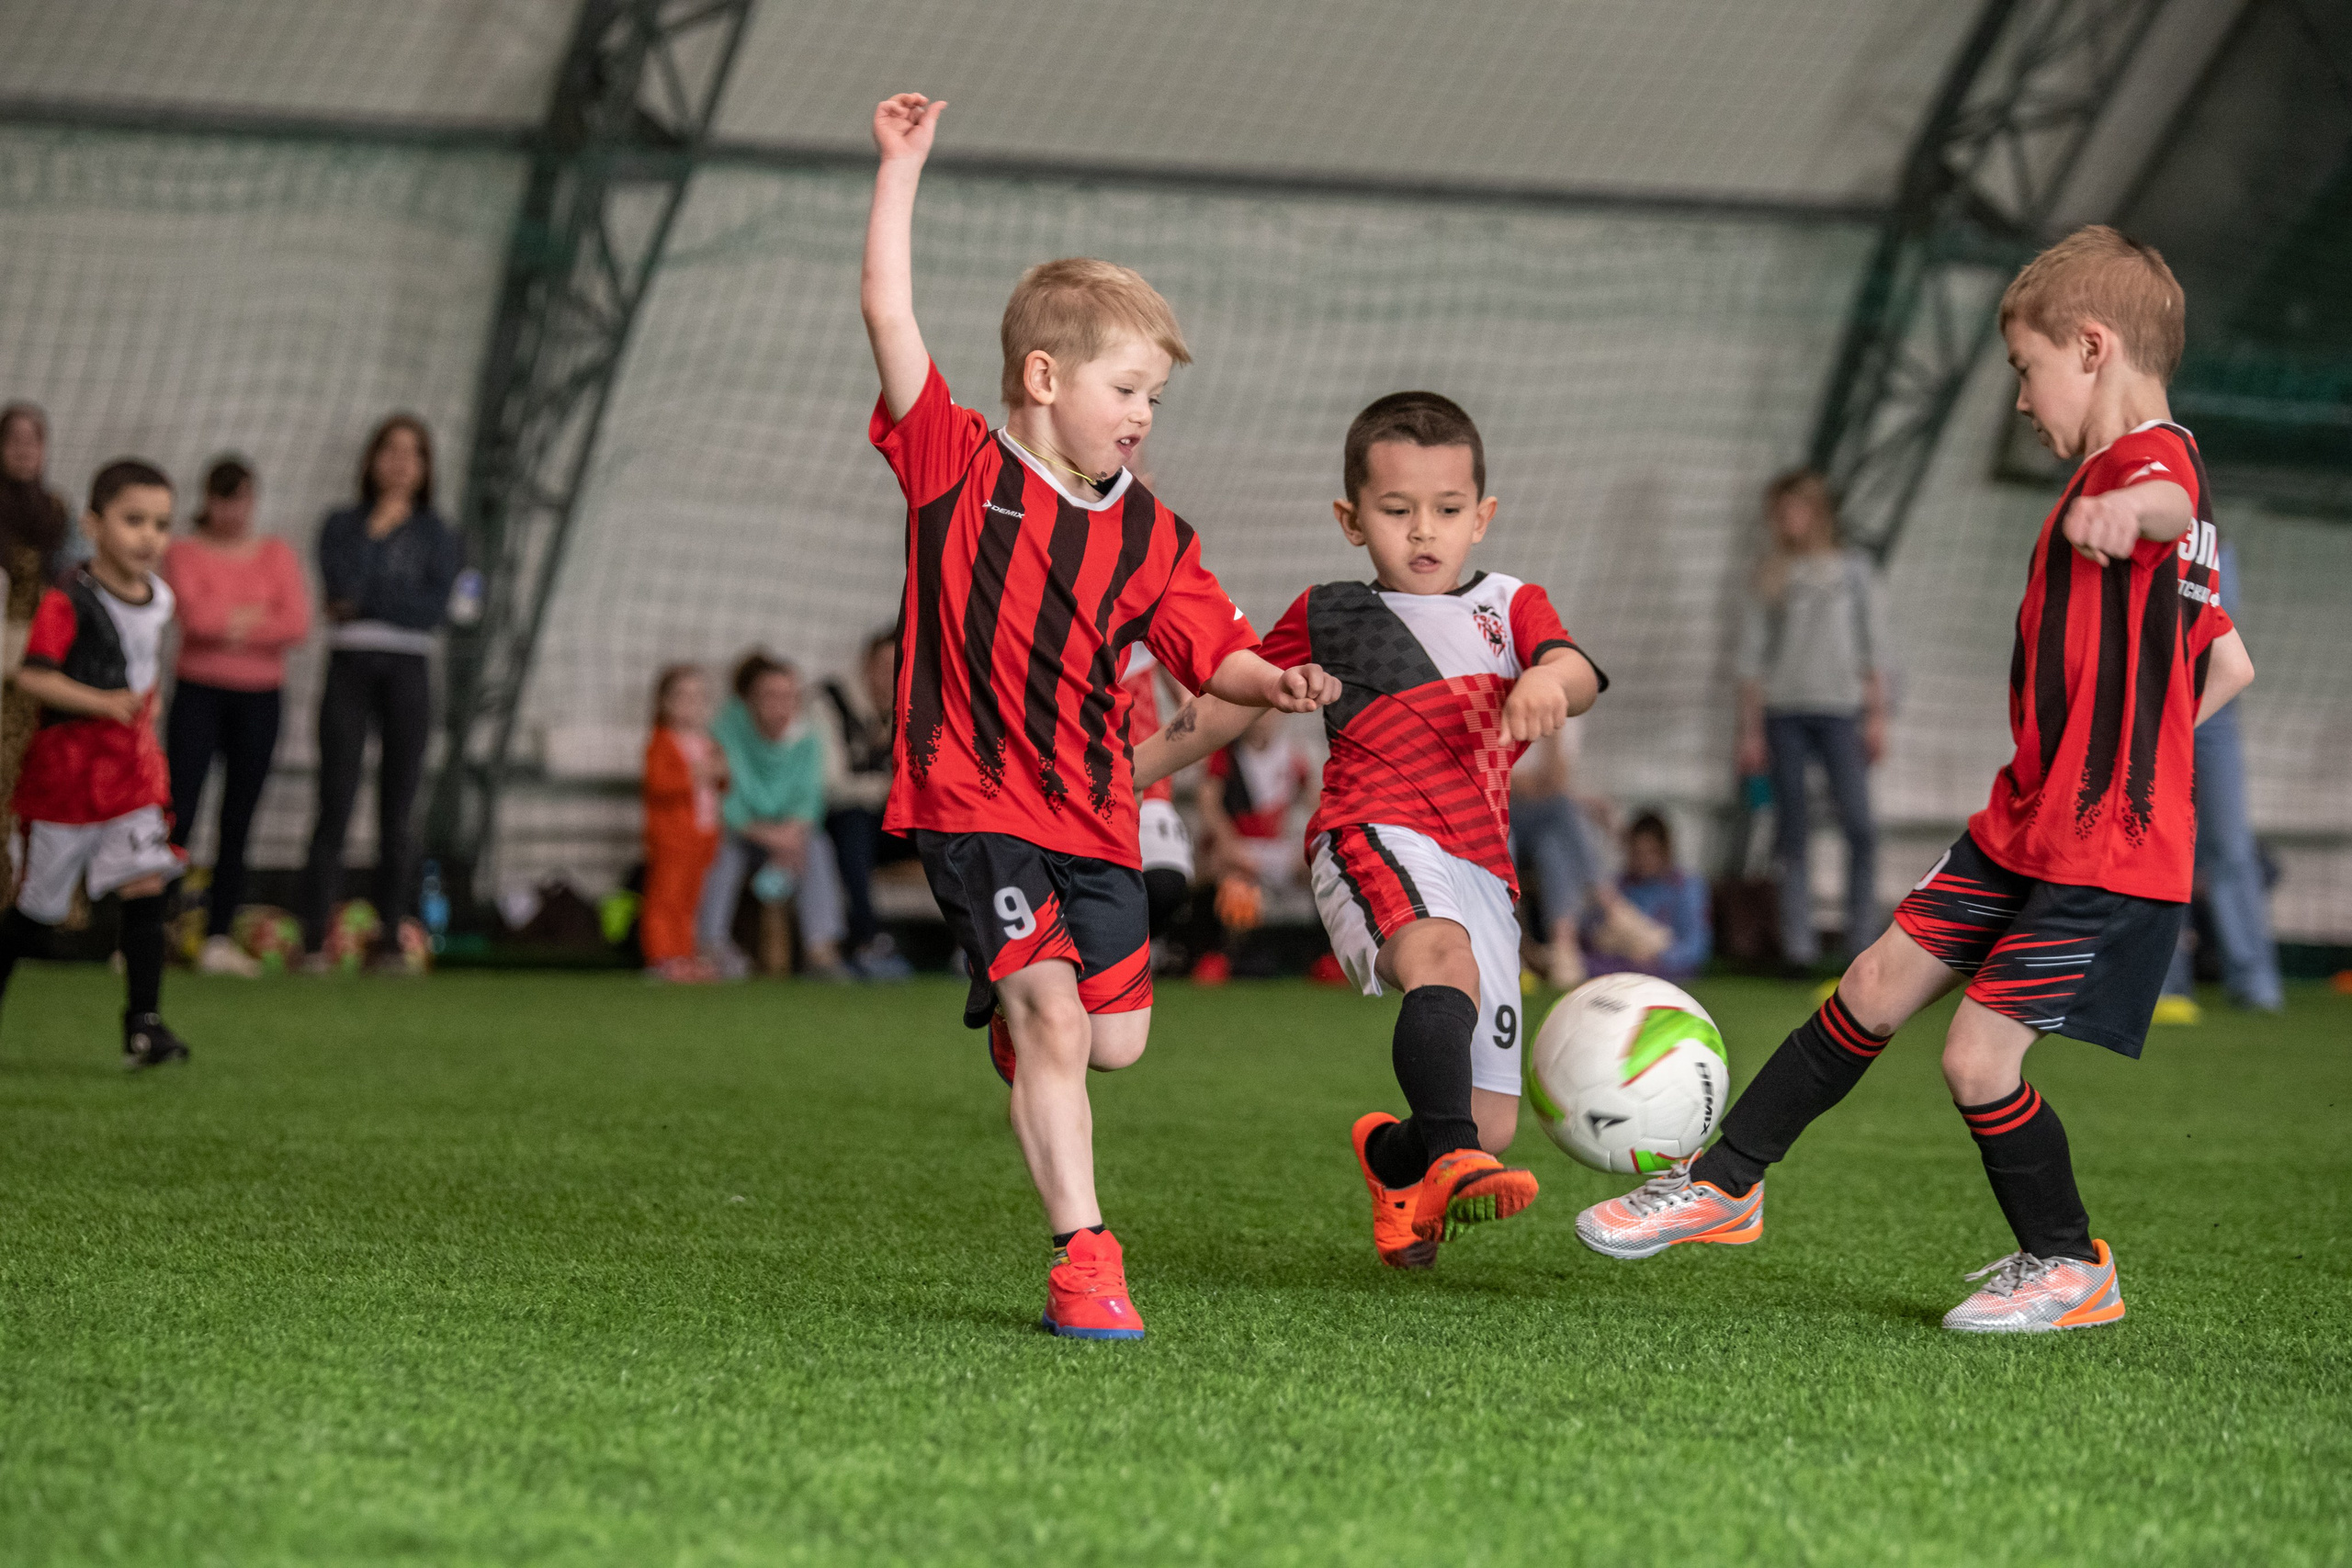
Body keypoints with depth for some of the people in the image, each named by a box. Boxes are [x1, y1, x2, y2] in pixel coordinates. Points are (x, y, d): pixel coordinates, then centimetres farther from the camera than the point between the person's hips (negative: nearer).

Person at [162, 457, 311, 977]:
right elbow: (195, 615, -16)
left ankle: (218, 938, 8)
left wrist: (230, 625, -10)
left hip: (258, 699, 3)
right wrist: (257, 615, -7)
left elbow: (298, 623, -6)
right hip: (198, 693, -3)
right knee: (178, 812, -9)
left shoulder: (276, 554, 7)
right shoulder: (184, 552, 1)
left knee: (238, 821, 4)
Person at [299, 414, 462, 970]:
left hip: (405, 672, 1)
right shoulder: (343, 525, 10)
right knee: (335, 806, -7)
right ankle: (314, 940, -8)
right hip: (349, 668, -1)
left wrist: (364, 602, -7)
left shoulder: (436, 536, 10)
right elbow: (342, 582, -9)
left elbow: (432, 608, -4)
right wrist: (376, 529, -3)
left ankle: (391, 937, 4)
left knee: (397, 813, 0)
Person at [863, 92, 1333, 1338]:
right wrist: (902, 166, -11)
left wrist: (1274, 685, -17)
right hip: (972, 807, -5)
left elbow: (1214, 651, 5)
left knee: (1116, 1038, 6)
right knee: (1053, 1018, -18)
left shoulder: (1151, 535, 8)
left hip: (1092, 816, 5)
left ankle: (1016, 1021, 42)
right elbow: (888, 311, -9)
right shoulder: (957, 468, -4)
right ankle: (1081, 1260, -16)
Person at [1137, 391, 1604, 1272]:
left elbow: (1579, 676, 0)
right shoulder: (1327, 619, 16)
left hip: (1480, 870, 4)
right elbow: (1231, 701, 26)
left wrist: (1550, 680, -25)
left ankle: (1393, 1157, 36)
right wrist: (1121, 770, 25)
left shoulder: (1509, 607, 19)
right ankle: (1447, 1164, -53)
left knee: (1492, 1124, 2)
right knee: (1442, 955, -39)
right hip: (1375, 838, -3)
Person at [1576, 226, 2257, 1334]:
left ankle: (2069, 1267, 12)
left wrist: (2125, 510, -67)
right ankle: (1725, 1183, 24)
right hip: (2024, 828, 10)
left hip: (2108, 859, -10)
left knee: (1977, 1058, -9)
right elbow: (2230, 663, 23)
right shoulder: (2138, 475, 17)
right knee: (1877, 988, 12)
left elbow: (2172, 506, -45)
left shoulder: (2149, 461, -16)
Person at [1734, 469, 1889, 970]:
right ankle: (1798, 942, 0)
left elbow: (1873, 646, 9)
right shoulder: (1773, 576, 9)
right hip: (1783, 711, 1)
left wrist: (1877, 716, 2)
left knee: (1859, 824, -12)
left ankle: (1863, 939, -8)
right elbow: (1752, 655, 8)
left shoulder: (1852, 568, 9)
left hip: (1841, 708, -1)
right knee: (1792, 830, -1)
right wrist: (1750, 729, 2)